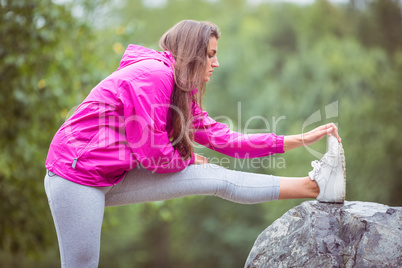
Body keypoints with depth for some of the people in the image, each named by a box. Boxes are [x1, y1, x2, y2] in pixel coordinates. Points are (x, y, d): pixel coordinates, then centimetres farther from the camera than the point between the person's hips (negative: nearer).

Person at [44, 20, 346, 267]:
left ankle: (315, 186, -1)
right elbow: (153, 154, -19)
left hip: (115, 177, 8)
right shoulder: (153, 74, -18)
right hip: (77, 175, -8)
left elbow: (225, 139, 9)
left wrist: (300, 139, 8)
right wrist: (188, 159, 3)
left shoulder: (181, 95, 13)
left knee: (218, 177, 0)